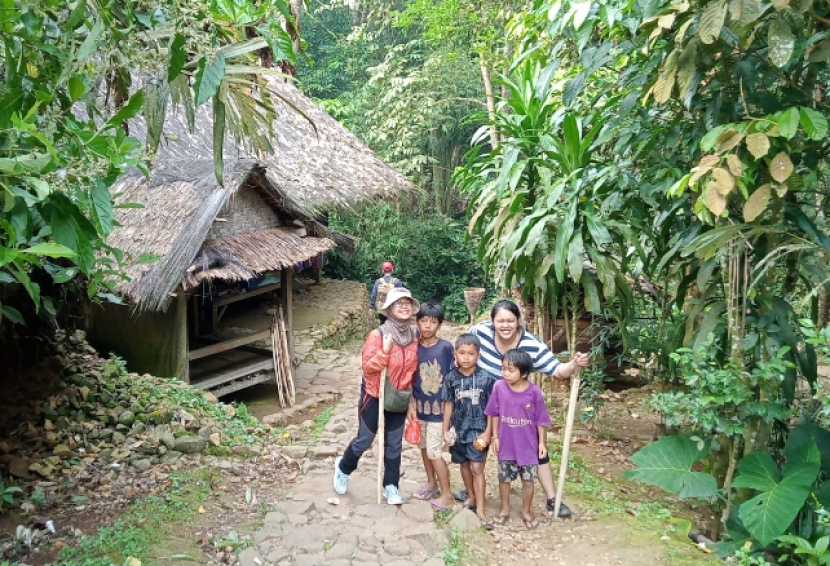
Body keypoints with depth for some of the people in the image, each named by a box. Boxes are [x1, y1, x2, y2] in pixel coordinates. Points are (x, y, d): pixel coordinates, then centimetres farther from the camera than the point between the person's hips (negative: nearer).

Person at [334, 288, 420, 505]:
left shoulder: (414, 336, -4)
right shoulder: (378, 335, -21)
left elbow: (414, 368, 7)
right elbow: (367, 367, -21)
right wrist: (385, 350, -33)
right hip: (374, 396, -4)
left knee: (394, 444, 13)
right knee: (364, 440, 10)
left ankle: (390, 486, 28)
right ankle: (343, 467, 38)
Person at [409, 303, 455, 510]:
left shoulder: (445, 347, -14)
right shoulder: (414, 347, -4)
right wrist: (411, 405, -1)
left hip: (438, 407, -4)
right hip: (420, 405, 5)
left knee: (434, 451, -3)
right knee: (424, 446, 18)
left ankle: (447, 495, 13)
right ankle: (431, 483, 39)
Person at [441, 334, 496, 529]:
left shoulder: (486, 379, -12)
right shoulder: (451, 378, -5)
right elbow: (448, 404, 3)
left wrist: (487, 432, -9)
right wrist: (445, 430, 4)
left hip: (478, 431, -3)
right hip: (458, 430, 3)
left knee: (477, 468, -3)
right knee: (464, 465, 18)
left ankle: (480, 509, 3)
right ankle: (471, 497, 37)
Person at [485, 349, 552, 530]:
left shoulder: (534, 392, -18)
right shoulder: (499, 387, -14)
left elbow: (540, 420, -7)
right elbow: (494, 414, -2)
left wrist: (542, 442, -3)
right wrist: (495, 436, 0)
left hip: (528, 445, -1)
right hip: (506, 444, 1)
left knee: (528, 480, 12)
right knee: (504, 478, 16)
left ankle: (526, 512, 33)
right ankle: (505, 509, 37)